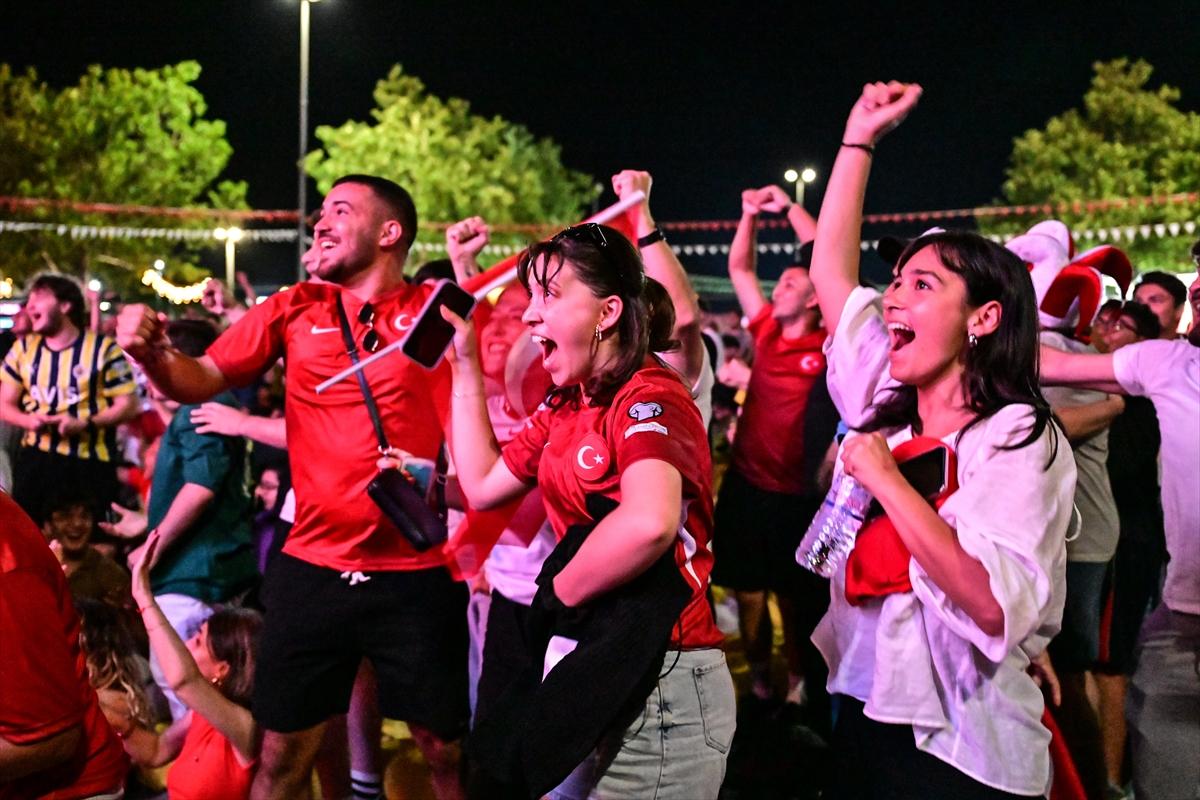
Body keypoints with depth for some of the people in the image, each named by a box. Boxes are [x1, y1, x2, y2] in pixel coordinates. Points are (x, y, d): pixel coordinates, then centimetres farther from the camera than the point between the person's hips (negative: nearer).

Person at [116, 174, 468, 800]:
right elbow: (201, 380, 3)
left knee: (445, 749, 8)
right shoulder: (294, 309, 6)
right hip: (311, 568, 3)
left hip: (417, 574, -2)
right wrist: (152, 353, -17)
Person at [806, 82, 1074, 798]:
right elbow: (830, 270, 10)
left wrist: (886, 480, -23)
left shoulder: (1020, 439, -13)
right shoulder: (887, 409, 6)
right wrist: (860, 140, 10)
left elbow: (995, 606, -26)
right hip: (863, 717, 6)